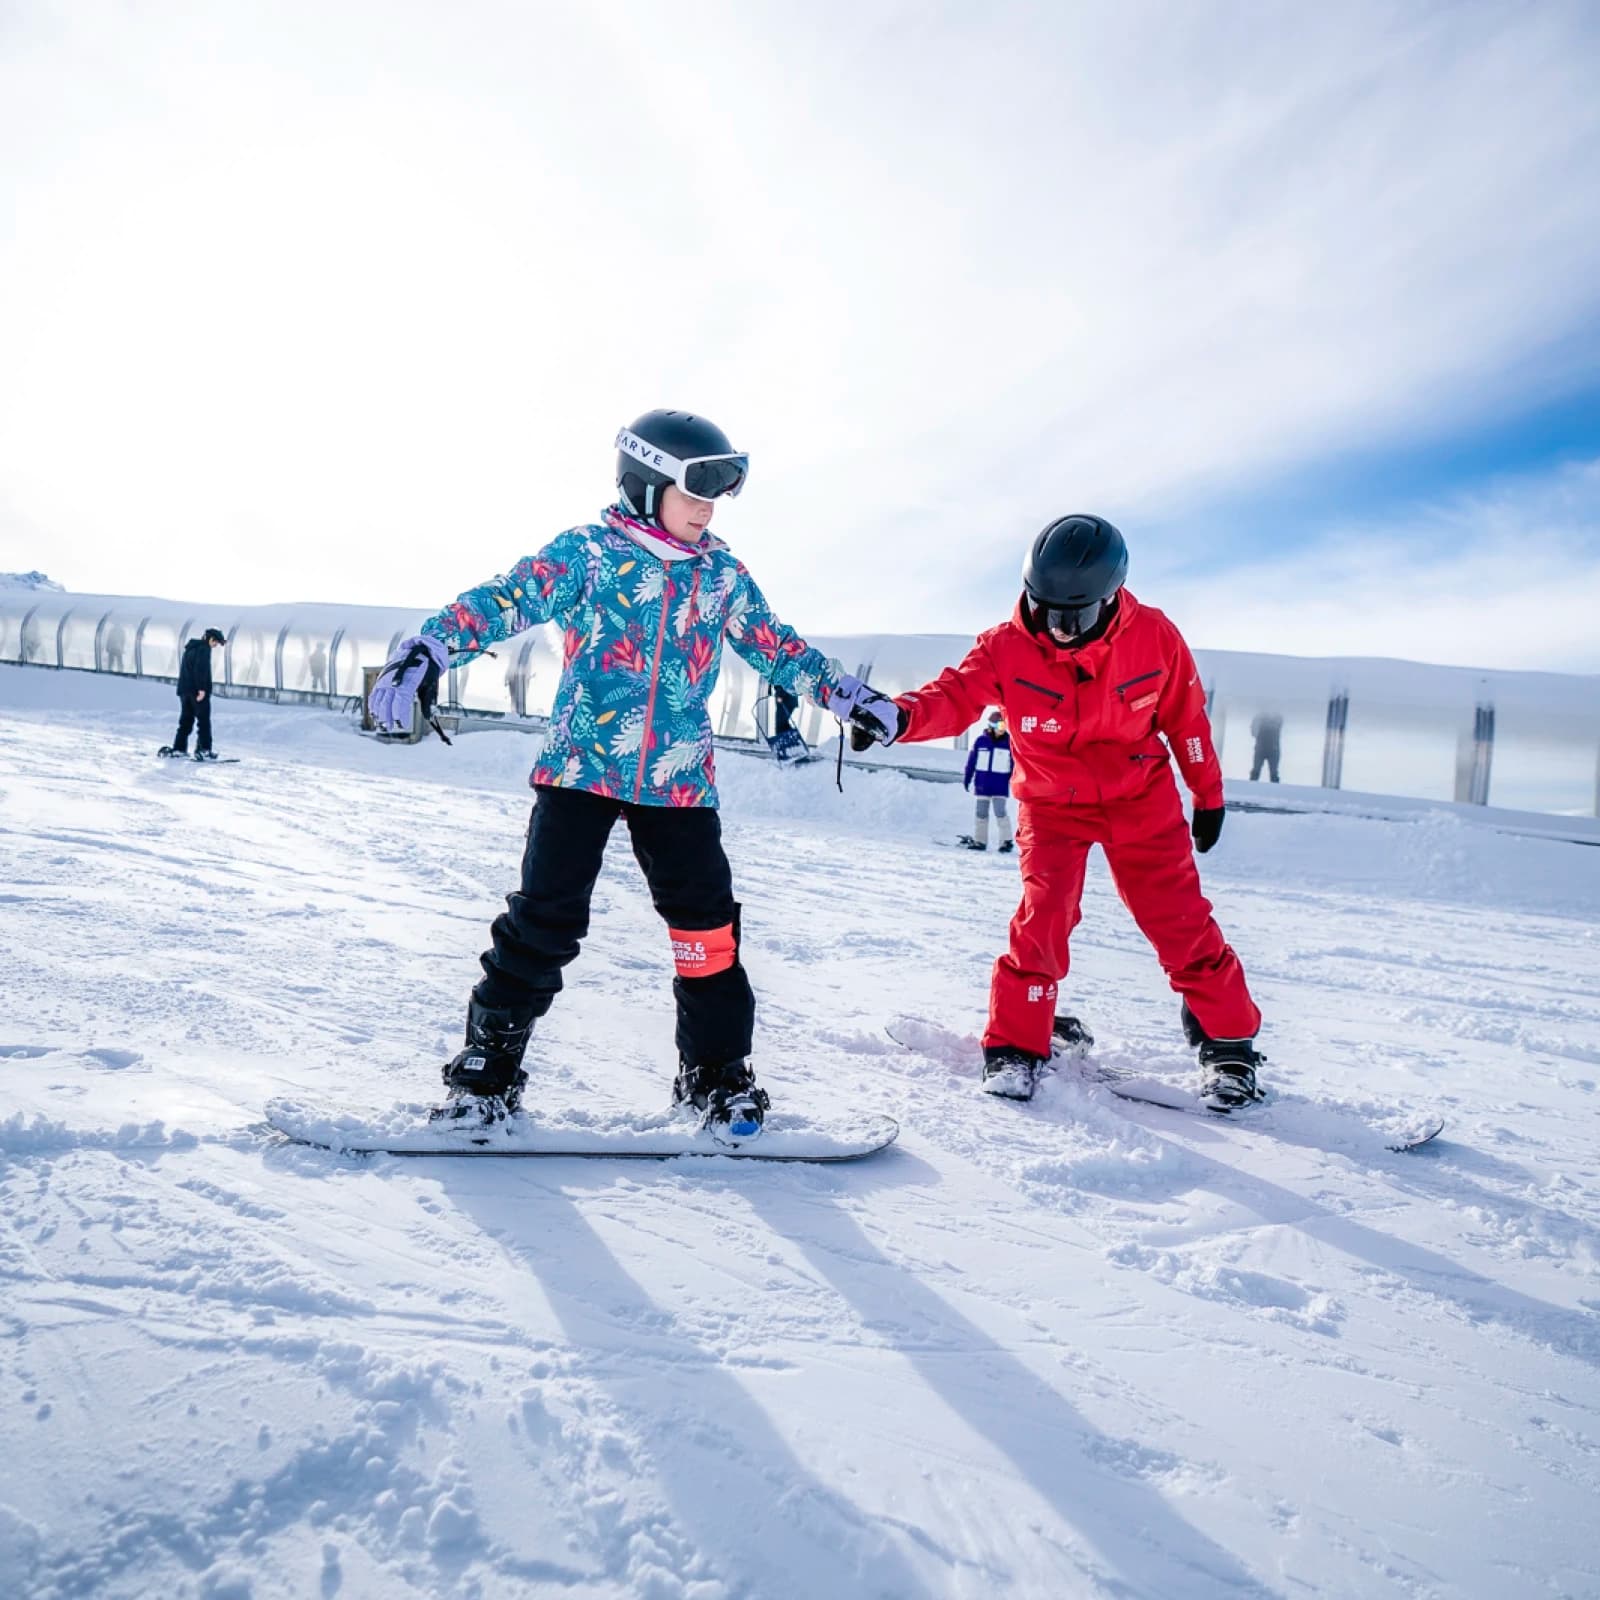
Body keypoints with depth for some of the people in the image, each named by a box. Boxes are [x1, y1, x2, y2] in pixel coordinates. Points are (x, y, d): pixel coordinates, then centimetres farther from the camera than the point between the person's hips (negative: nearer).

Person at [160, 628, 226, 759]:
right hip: (198, 691, -9)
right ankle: (203, 750, -9)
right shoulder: (204, 648, -8)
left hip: (184, 689, 9)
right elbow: (201, 669, -20)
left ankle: (178, 748, 12)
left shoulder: (190, 648, 21)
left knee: (186, 720, 13)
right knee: (204, 720, -5)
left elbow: (184, 668, 23)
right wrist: (202, 688, -23)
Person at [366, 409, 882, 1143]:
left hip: (678, 780, 4)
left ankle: (716, 1075, 18)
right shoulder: (588, 552, -3)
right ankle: (487, 1067, 14)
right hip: (581, 766, -3)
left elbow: (775, 644, 20)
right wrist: (429, 646, -28)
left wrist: (846, 694, 16)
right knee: (544, 920, -3)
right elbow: (509, 598, -14)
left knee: (707, 921, 2)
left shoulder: (723, 574, 11)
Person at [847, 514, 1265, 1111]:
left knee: (1181, 921, -1)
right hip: (1052, 804, 0)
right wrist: (898, 716, -51)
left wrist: (1209, 794, 8)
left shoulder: (1154, 638, -13)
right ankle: (1015, 1044, 4)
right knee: (1043, 917, -13)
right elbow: (953, 696, -29)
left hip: (1142, 798, 1)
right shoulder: (1006, 648, -17)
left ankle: (1228, 1042, 17)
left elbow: (1185, 717, 0)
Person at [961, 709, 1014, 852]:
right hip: (982, 784, 2)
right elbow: (971, 761, 5)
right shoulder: (980, 741, -1)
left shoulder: (1009, 742, -1)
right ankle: (979, 840, 19)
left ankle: (1006, 841, 1)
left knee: (1000, 813, -8)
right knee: (981, 813, 9)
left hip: (1000, 786, -2)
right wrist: (967, 779, 7)